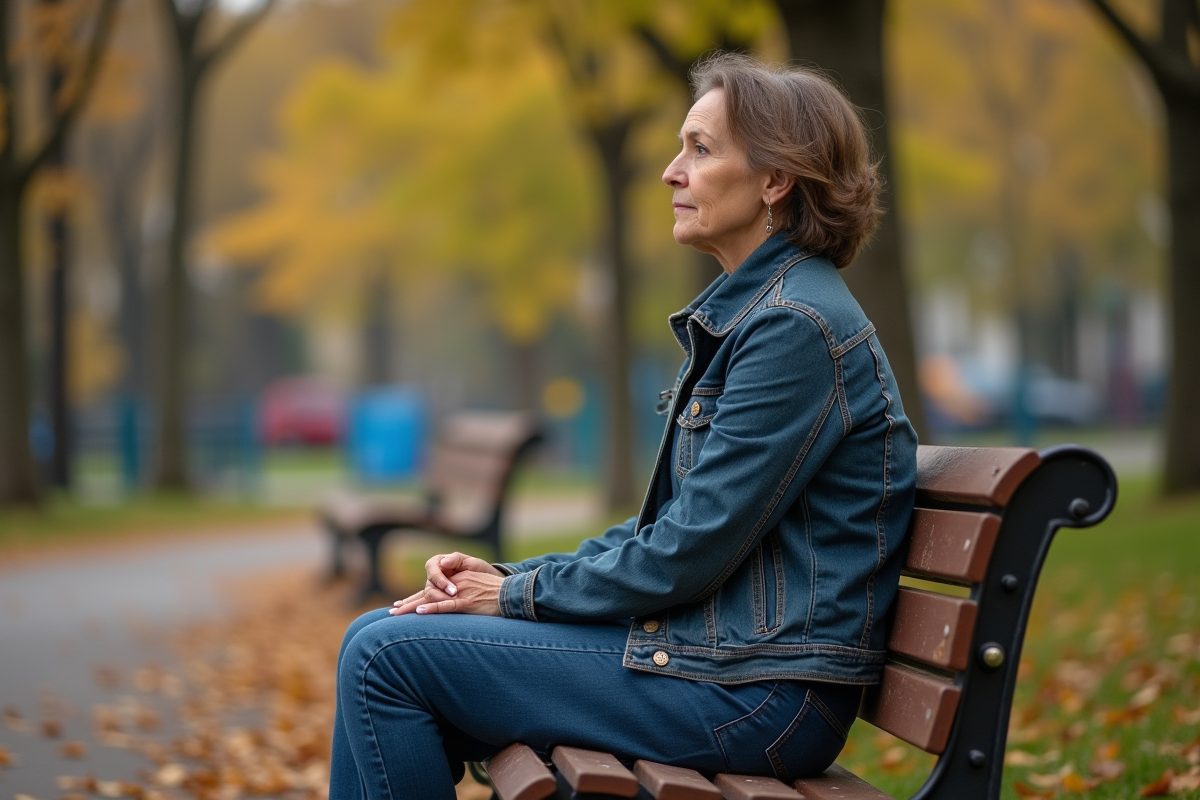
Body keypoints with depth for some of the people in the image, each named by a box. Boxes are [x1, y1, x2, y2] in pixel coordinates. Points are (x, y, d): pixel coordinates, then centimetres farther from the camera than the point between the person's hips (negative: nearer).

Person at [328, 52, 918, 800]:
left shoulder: (796, 326, -17)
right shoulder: (743, 313, 15)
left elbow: (691, 551, -19)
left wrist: (523, 593, -6)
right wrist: (507, 574, 6)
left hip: (758, 694, -10)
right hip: (712, 648, 10)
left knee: (388, 656, -12)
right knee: (380, 636, 8)